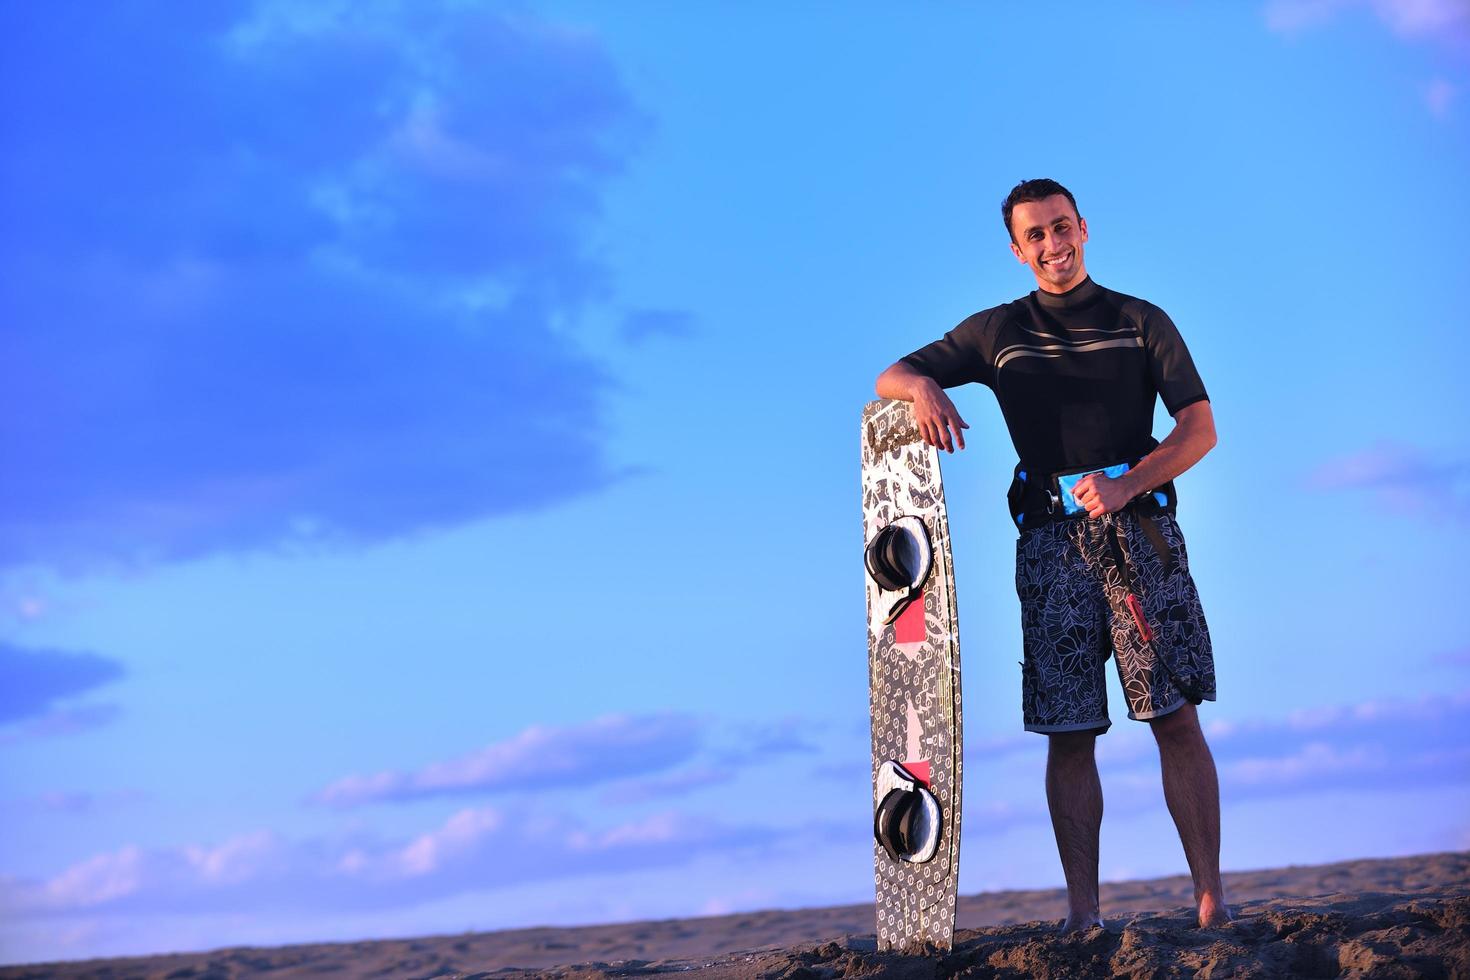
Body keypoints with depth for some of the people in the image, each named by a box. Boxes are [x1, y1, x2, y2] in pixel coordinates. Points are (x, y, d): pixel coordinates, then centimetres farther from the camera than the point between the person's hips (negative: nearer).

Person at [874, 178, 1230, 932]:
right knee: (1068, 732, -3)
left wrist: (1126, 483, -13)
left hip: (1138, 527, -1)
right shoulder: (996, 331, 17)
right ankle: (1081, 914, -1)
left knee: (1176, 717, -7)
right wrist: (924, 387, -9)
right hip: (1051, 539, 1)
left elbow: (1200, 427, 4)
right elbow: (889, 378, 17)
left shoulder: (1142, 322, 13)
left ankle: (1212, 902, -5)